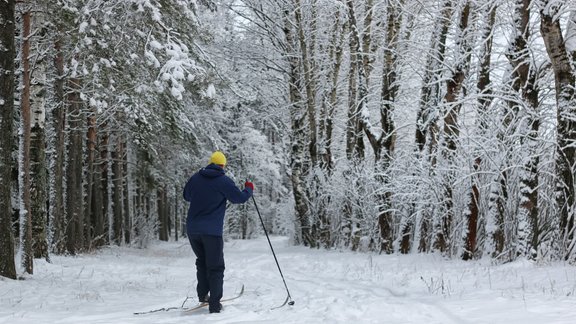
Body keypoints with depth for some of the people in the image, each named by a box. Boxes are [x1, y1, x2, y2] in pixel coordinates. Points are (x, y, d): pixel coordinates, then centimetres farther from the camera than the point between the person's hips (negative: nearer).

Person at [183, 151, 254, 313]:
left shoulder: (196, 177, 7)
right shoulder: (224, 181, -7)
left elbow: (186, 196, 21)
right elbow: (239, 198, 1)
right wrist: (249, 189, 21)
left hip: (192, 228, 5)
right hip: (212, 230, -5)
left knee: (202, 262, 24)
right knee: (216, 267, 3)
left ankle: (202, 294, 23)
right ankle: (214, 304, 0)